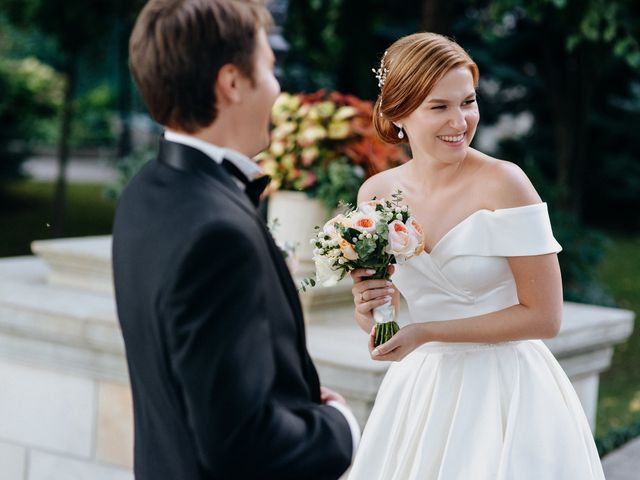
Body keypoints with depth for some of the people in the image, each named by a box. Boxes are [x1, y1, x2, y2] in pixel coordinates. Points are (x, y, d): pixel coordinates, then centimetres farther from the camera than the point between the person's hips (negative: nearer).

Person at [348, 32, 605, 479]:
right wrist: (368, 309, -12)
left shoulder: (503, 183, -16)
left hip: (506, 388, -4)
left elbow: (544, 317, -15)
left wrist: (428, 333, -18)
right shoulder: (375, 193, -2)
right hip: (420, 388, 4)